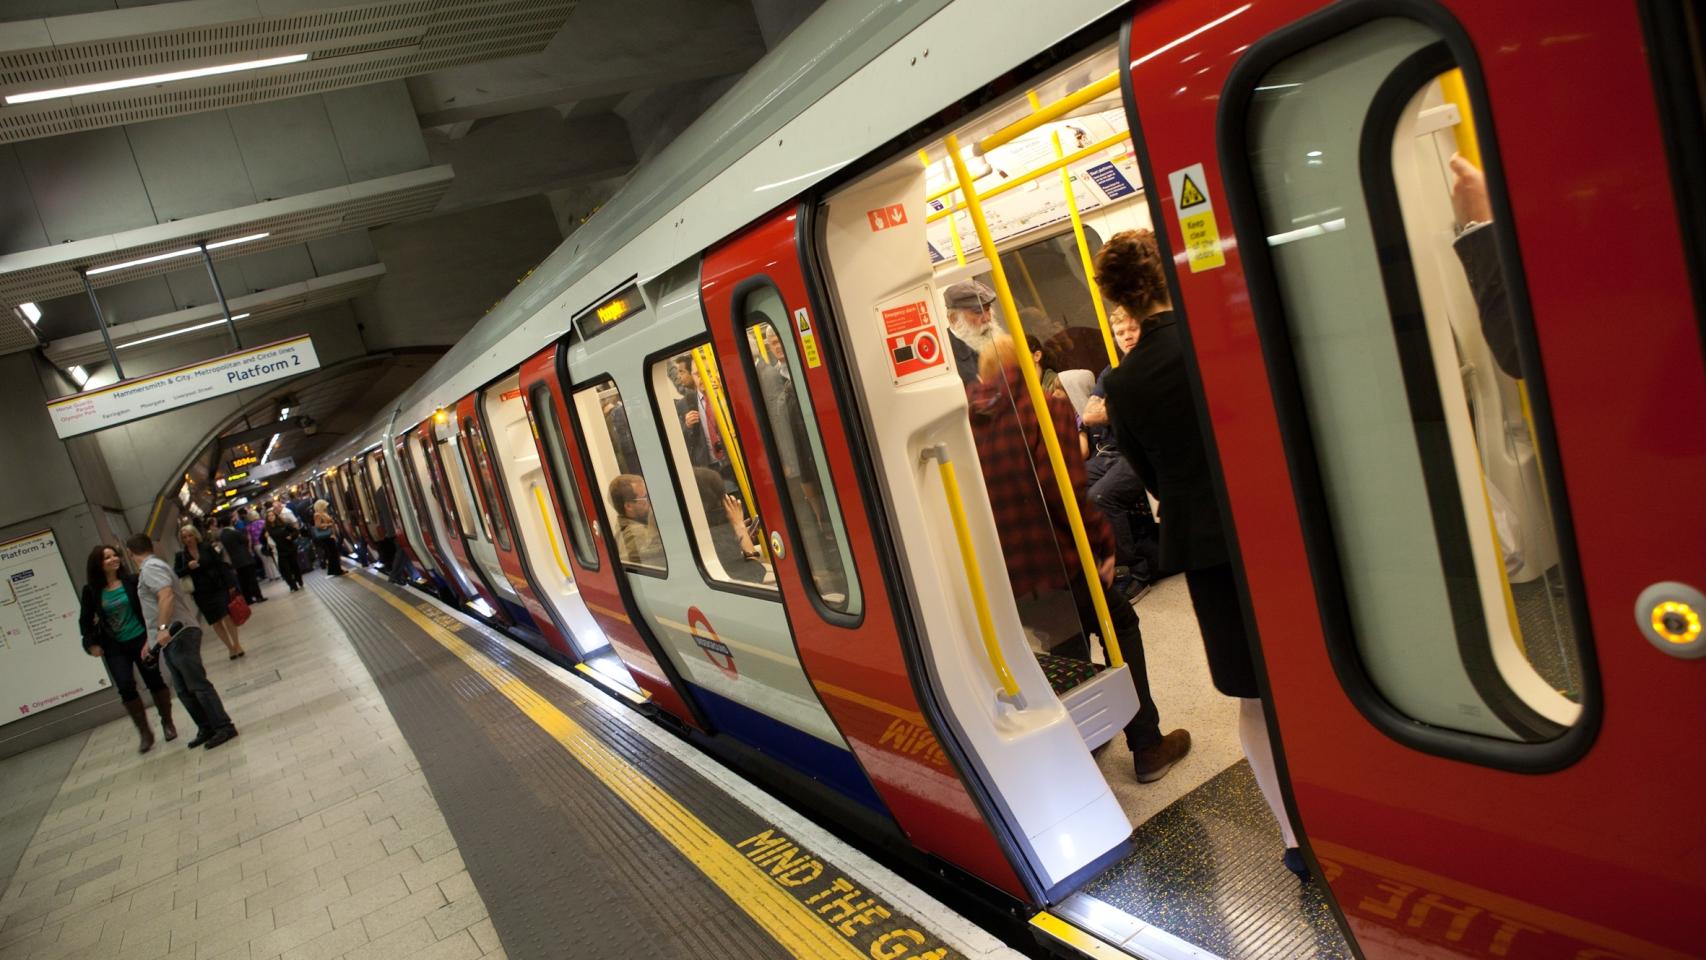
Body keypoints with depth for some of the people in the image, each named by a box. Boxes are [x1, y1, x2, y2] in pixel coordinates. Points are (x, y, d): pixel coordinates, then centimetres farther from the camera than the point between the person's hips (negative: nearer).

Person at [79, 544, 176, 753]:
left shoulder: (130, 581, -6)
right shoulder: (91, 590, -4)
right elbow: (85, 620, 5)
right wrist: (92, 643, -3)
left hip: (140, 639, -1)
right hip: (114, 647, 1)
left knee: (154, 680, 7)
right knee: (126, 687, -6)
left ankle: (167, 722, 26)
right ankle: (145, 732, 7)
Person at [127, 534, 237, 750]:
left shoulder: (150, 567, -8)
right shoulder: (149, 569, 24)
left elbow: (167, 596, -25)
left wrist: (163, 628, -31)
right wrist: (151, 639, 32)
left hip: (178, 636, -10)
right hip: (171, 639, 10)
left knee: (197, 685, -8)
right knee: (184, 690, 11)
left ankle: (223, 727, -6)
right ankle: (206, 729, 16)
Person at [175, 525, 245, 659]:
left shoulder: (207, 548, -1)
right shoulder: (181, 556, 1)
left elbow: (221, 565, -3)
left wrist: (230, 584, -7)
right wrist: (188, 568, -19)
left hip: (218, 587, -2)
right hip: (201, 593, 2)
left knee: (228, 616, -10)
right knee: (215, 622, 6)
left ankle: (236, 645, 4)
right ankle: (230, 647, 19)